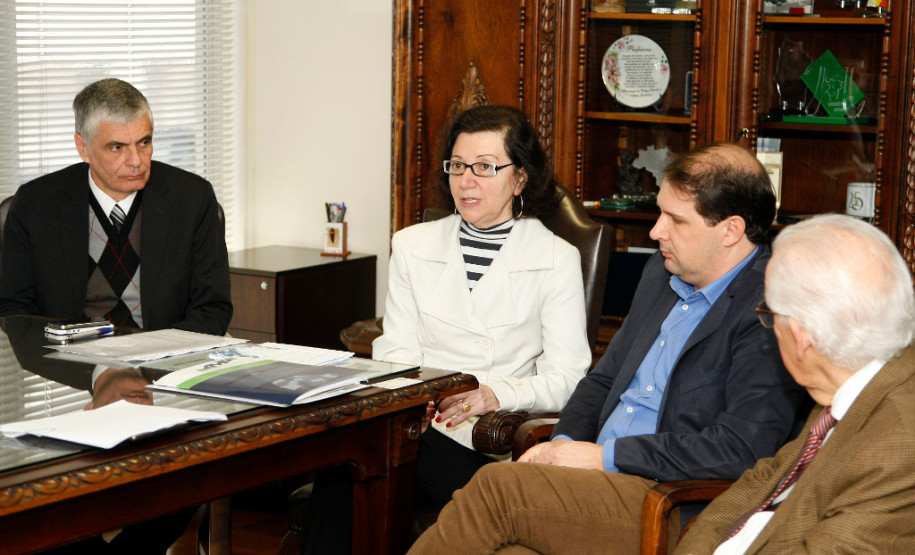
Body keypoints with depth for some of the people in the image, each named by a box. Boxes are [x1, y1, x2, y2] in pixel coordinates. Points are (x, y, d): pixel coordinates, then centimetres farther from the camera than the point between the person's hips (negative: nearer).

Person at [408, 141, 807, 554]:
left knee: (497, 486, -22)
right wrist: (563, 444, 2)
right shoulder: (662, 272, 16)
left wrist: (605, 456, -15)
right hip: (598, 476, 7)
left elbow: (741, 448, -21)